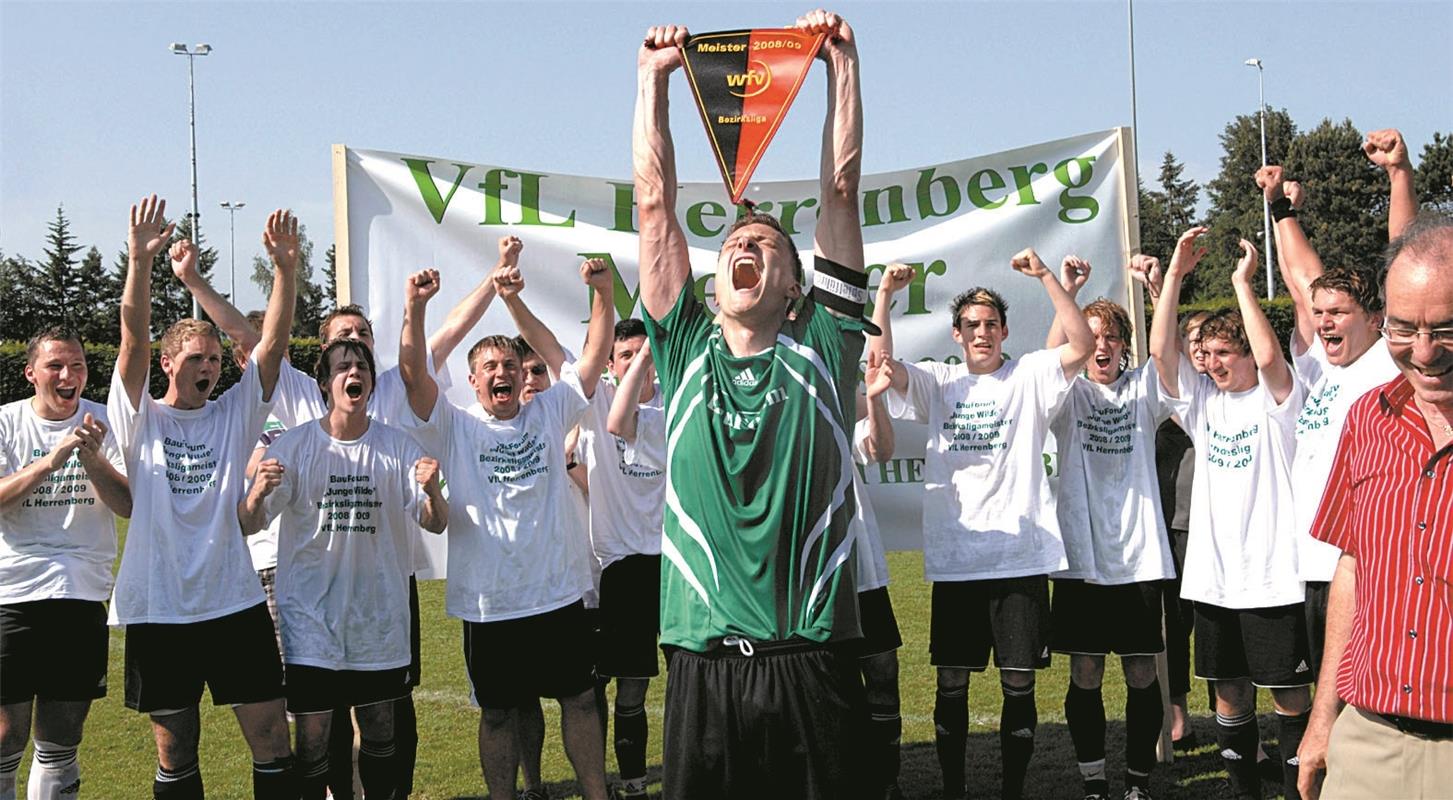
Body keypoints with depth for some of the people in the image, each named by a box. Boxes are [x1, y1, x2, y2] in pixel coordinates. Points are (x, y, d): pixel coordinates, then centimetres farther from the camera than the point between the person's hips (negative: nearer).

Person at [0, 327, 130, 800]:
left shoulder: (104, 423, 4)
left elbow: (129, 505, -5)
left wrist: (91, 457, -20)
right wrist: (51, 460, -24)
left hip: (84, 596, 2)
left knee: (61, 746, 10)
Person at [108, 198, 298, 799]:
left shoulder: (235, 414, 7)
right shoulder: (139, 418, 3)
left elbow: (274, 341, -4)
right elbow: (134, 339, -12)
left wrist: (285, 266, -17)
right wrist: (141, 261, -25)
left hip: (235, 602, 1)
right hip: (157, 609, -1)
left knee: (271, 738, 2)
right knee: (174, 751, 10)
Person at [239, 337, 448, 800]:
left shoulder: (398, 446, 0)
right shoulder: (294, 446, -4)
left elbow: (435, 525, -3)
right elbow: (248, 526, -6)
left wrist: (432, 491, -25)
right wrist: (259, 491, -28)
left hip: (379, 613, 2)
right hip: (311, 611, -2)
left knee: (380, 728, 13)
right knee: (312, 733, -2)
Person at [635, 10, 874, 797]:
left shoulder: (820, 346, 6)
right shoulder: (687, 347, 8)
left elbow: (840, 191, 4)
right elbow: (654, 201, 7)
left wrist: (841, 60, 3)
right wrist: (655, 75, 7)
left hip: (812, 652, 0)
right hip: (703, 654, 1)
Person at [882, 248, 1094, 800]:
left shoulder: (1028, 377, 5)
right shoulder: (938, 383, 9)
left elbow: (1082, 346, -10)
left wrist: (1045, 276, -16)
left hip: (1021, 556, -1)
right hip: (953, 557, 2)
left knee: (1019, 682, 4)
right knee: (951, 681, 7)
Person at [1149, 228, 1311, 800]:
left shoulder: (1277, 399, -3)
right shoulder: (1201, 400, 10)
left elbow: (1269, 357, -25)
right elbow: (1160, 350, -3)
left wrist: (1243, 282, -17)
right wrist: (1175, 273, -8)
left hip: (1273, 574, -5)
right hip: (1213, 574, 5)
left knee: (1290, 691, 2)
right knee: (1229, 692, 12)